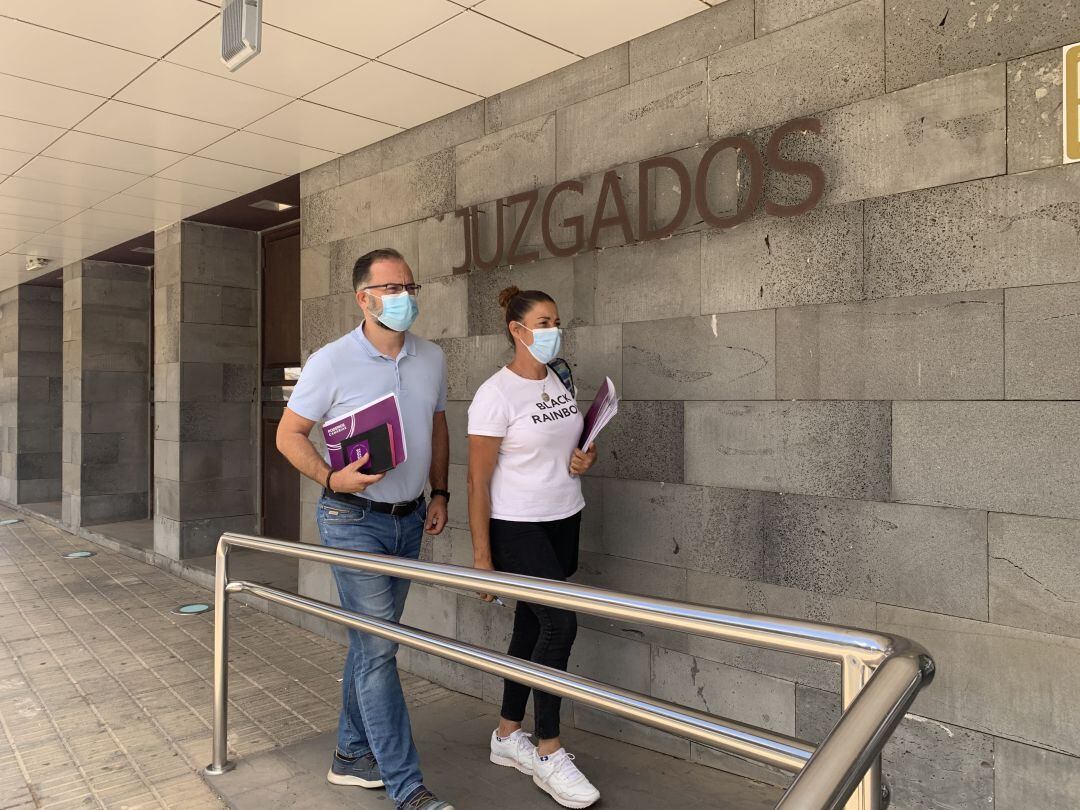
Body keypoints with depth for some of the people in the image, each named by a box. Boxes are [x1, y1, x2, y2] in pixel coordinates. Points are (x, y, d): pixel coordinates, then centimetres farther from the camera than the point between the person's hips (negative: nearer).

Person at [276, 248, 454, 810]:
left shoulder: (432, 359, 4)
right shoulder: (331, 362, -12)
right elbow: (289, 434, -5)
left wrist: (438, 494, 9)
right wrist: (331, 478, -21)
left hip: (409, 518, 6)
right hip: (354, 518, -6)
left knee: (372, 642, 16)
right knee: (377, 648, -5)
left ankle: (352, 757, 33)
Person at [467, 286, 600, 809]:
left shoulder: (561, 378, 6)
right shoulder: (496, 394, -15)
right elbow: (478, 481, -14)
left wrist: (586, 456, -3)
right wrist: (481, 555, -14)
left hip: (564, 522, 7)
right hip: (516, 528, -7)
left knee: (532, 626, 13)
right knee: (560, 624, -11)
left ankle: (507, 736, 29)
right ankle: (549, 754, 7)